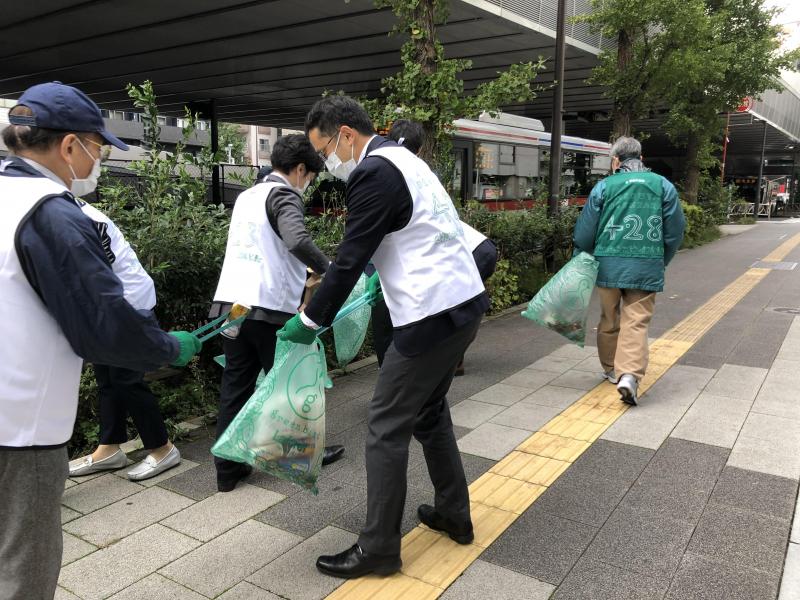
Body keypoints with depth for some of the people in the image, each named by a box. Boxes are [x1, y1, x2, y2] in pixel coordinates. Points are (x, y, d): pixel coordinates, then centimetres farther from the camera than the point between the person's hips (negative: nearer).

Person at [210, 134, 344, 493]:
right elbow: (298, 241, -25)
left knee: (235, 386, 10)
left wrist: (301, 270, 30)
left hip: (230, 303, 7)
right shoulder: (284, 196, -7)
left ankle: (227, 468, 15)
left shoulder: (247, 196, 19)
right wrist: (329, 270, -12)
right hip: (268, 308, -7)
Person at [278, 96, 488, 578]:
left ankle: (379, 548, 13)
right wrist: (383, 275, 41)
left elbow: (349, 260, -15)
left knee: (387, 428, 0)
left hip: (432, 314, -10)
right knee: (430, 411, 22)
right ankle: (455, 514, 34)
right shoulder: (403, 160, 16)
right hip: (464, 302, 10)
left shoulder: (373, 173, -14)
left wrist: (309, 321, -5)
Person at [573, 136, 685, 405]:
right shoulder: (663, 186, 5)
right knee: (636, 323, -1)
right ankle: (629, 374, -18)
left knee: (609, 321, 16)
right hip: (647, 268, 0)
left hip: (609, 265, 0)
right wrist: (661, 261, 22)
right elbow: (675, 231, 8)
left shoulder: (604, 186, 0)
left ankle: (610, 369, 31)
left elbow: (584, 231, 1)